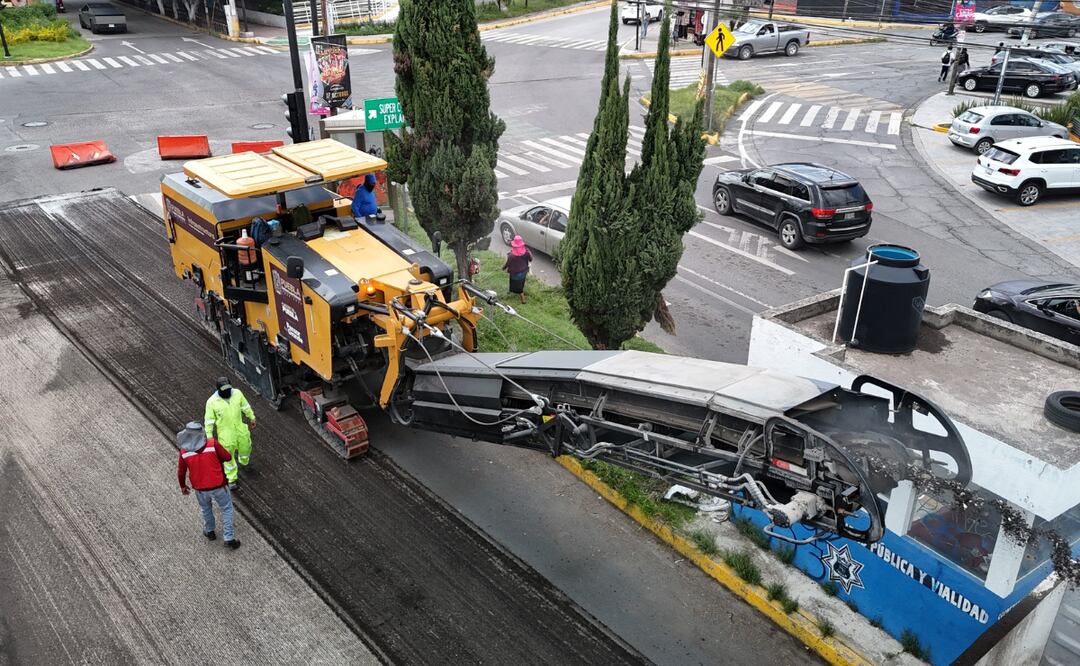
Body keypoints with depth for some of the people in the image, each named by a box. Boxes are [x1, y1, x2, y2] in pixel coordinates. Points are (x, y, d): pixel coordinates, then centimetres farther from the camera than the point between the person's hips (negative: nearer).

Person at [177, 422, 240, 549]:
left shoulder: (184, 451, -14)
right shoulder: (212, 444, -20)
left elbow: (181, 472, -2)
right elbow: (228, 457, -10)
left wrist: (183, 486, 16)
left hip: (200, 488, 2)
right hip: (218, 486, -2)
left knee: (206, 508, 31)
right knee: (227, 509, 18)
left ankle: (210, 531, 50)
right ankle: (229, 539, 17)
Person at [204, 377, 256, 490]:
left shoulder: (237, 393, -16)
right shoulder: (212, 401, -23)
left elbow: (245, 406, 2)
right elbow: (209, 420, -13)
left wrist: (252, 418, 13)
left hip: (240, 428, 3)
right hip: (225, 433, -3)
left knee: (245, 446, 23)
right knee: (228, 455, 11)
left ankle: (244, 461, 58)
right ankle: (231, 479, 31)